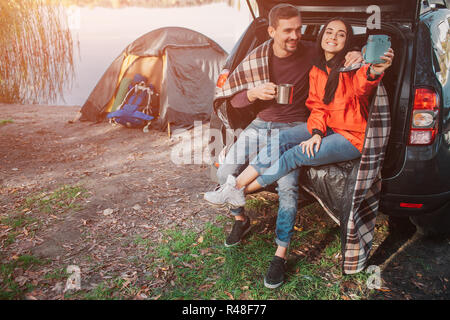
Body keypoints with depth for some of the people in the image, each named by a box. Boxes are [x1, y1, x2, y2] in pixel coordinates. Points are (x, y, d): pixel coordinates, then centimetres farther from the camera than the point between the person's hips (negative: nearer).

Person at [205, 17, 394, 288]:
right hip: (326, 127, 6)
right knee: (281, 141, -20)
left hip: (352, 137, -6)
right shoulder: (317, 70, 10)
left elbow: (361, 89, -31)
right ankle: (236, 185, -18)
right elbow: (317, 107, 6)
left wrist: (374, 73, -54)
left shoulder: (352, 67, -9)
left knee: (295, 155, -23)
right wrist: (316, 133, -14)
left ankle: (237, 191, -12)